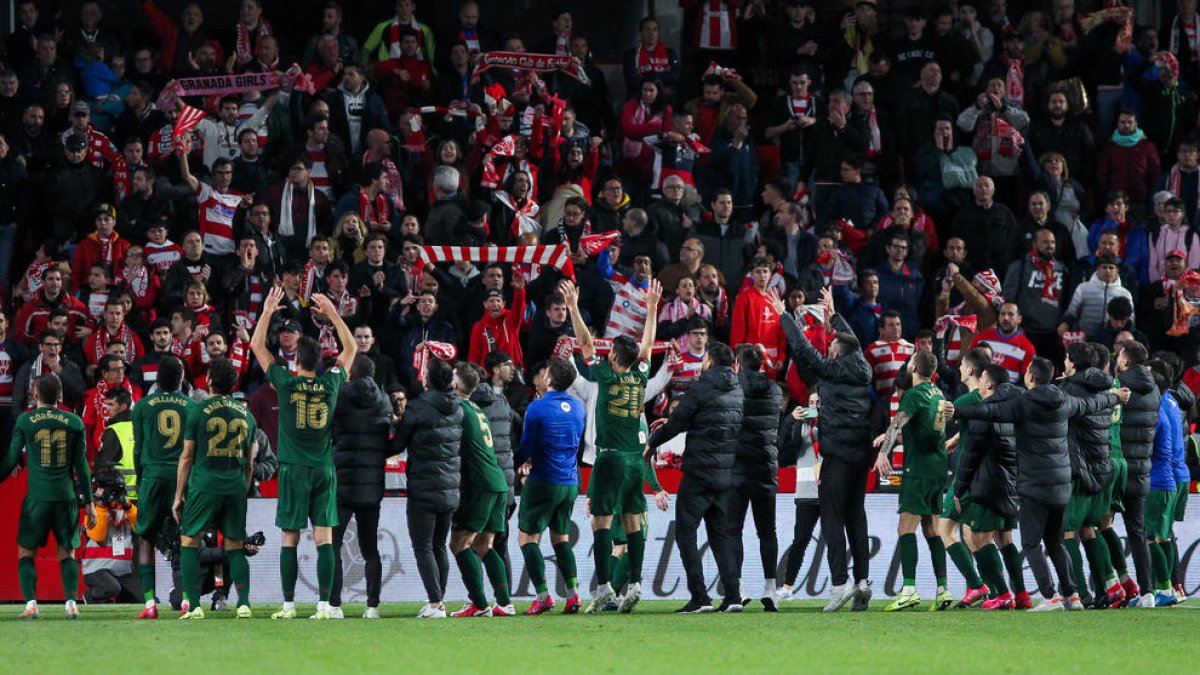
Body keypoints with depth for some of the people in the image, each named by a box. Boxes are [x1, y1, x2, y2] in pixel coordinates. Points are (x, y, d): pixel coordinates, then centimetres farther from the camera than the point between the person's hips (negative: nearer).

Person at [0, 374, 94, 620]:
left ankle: (31, 602, -6)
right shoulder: (74, 422, 4)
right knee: (67, 553, 11)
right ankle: (71, 602, -4)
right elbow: (81, 465, 7)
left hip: (37, 496, -2)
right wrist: (89, 502, 12)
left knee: (26, 552, 8)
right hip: (66, 496, 2)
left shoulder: (25, 421, -1)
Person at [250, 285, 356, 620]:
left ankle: (289, 605, -1)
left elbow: (257, 346, 6)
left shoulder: (286, 384, -5)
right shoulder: (331, 385, 0)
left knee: (290, 540, 1)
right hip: (325, 469, 2)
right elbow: (351, 348, 16)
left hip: (293, 470, -2)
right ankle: (324, 603, -7)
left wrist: (267, 312, 13)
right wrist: (332, 314, 19)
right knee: (324, 538, -1)